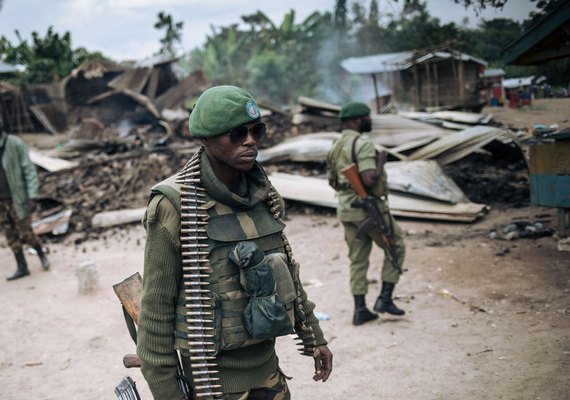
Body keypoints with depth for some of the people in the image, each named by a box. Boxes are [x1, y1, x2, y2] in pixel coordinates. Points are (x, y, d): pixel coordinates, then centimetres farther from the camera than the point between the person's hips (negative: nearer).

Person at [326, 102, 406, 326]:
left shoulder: (335, 147, 10)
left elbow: (331, 181, 17)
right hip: (369, 208, -8)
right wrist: (381, 162, -12)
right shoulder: (363, 144, -18)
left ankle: (360, 310, 15)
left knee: (358, 259, 13)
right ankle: (385, 298, 10)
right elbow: (370, 179, -28)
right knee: (395, 249, 11)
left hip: (346, 209, 8)